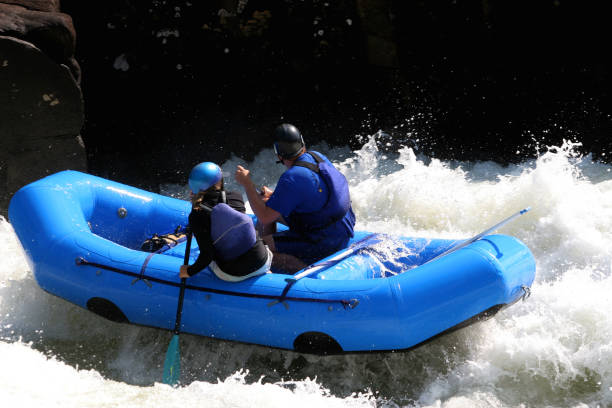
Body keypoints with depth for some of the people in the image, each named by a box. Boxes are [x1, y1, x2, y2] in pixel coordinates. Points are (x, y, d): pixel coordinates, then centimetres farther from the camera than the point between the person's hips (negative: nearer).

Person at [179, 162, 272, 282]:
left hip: (232, 276, -1)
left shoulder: (196, 216, -13)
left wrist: (189, 271, 1)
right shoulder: (236, 196, -5)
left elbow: (207, 255, -16)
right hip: (263, 264, 1)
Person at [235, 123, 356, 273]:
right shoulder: (317, 156, -1)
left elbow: (264, 217, -25)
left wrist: (246, 183, -16)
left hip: (324, 246, -9)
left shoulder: (292, 179, -28)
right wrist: (274, 195, 11)